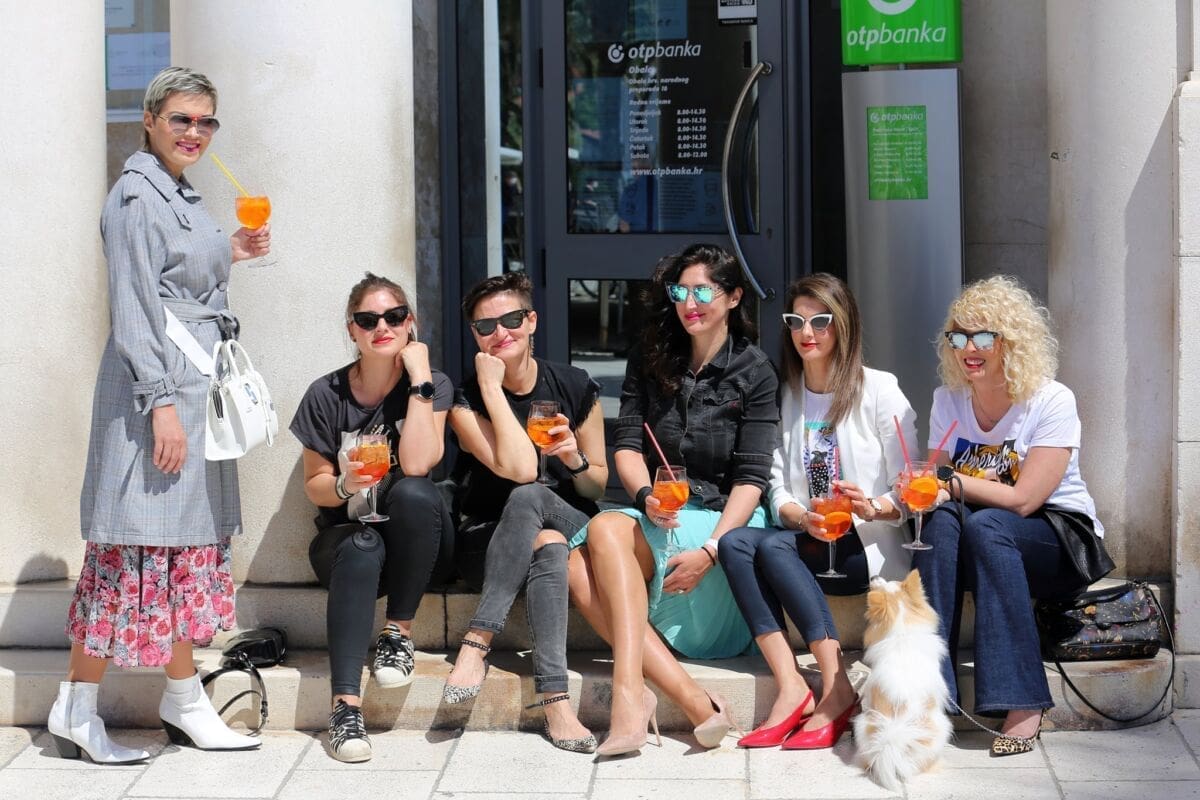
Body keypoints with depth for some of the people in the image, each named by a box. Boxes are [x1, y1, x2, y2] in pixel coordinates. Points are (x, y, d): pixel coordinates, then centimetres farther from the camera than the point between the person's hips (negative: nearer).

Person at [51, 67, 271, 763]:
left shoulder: (181, 196, 17)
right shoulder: (137, 194, -11)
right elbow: (133, 306, -17)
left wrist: (229, 254, 18)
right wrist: (161, 401, -22)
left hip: (197, 391, 10)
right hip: (157, 387, -10)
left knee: (191, 543, 11)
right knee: (142, 544, -7)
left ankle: (185, 702, 18)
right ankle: (77, 711, 0)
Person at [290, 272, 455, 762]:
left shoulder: (432, 386, -4)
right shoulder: (326, 395, -2)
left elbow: (416, 465, -21)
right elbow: (314, 487, 3)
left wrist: (419, 377, -19)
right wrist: (344, 484, -21)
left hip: (418, 547, 0)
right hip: (345, 537, 0)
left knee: (413, 492, -34)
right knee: (362, 551, -36)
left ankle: (398, 632, -16)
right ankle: (345, 704, -40)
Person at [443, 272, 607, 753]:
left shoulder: (576, 388, 1)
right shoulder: (467, 401, -5)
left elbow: (597, 487, 8)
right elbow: (518, 468, -22)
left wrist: (575, 459, -15)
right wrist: (492, 388, -19)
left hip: (572, 523, 1)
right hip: (494, 538, -1)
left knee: (528, 498, -35)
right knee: (548, 547, -38)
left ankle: (478, 640, -36)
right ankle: (554, 699, -43)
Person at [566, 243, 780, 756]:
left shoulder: (754, 372, 1)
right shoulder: (651, 362, 14)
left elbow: (751, 478, -7)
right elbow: (626, 445, 5)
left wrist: (710, 549, -21)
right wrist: (646, 495, -18)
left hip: (725, 520, -4)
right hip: (657, 516, 4)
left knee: (606, 530, -31)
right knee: (579, 568, -28)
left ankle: (630, 691, -41)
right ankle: (693, 702, -38)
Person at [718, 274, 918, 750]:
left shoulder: (878, 390, -1)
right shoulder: (785, 397, 13)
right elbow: (777, 488, 5)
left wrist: (873, 507, -27)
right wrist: (803, 518, -18)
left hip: (870, 547, -5)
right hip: (808, 541, 5)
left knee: (773, 545, -31)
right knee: (734, 542, -25)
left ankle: (837, 691, -29)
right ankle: (790, 689, -33)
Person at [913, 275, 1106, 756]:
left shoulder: (1051, 401, -13)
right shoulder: (948, 400, 3)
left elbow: (1022, 500, -20)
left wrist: (950, 481, -19)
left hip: (1061, 541, -4)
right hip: (980, 548, 4)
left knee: (984, 526, -35)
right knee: (940, 520, -30)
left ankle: (1023, 704, -36)